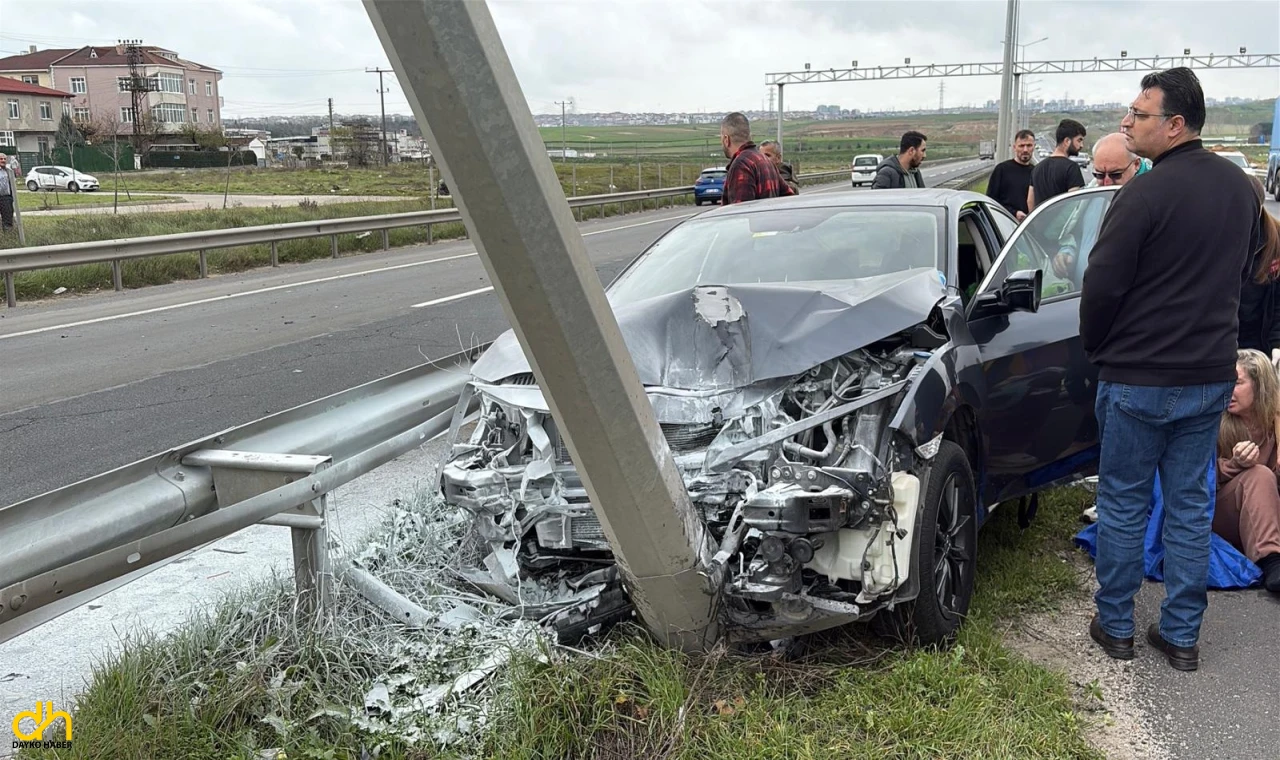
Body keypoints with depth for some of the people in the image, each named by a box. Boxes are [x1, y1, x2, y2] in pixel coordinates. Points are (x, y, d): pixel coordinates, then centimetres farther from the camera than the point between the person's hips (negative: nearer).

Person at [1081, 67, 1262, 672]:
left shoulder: (1146, 194, -19)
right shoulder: (1240, 186, 5)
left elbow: (1102, 286, -17)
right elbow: (1243, 269, 17)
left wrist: (1096, 349, 1)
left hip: (1139, 378, -6)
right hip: (1212, 374, 7)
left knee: (1123, 504, 8)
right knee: (1190, 505, 14)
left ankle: (1115, 626, 20)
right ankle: (1182, 635, 22)